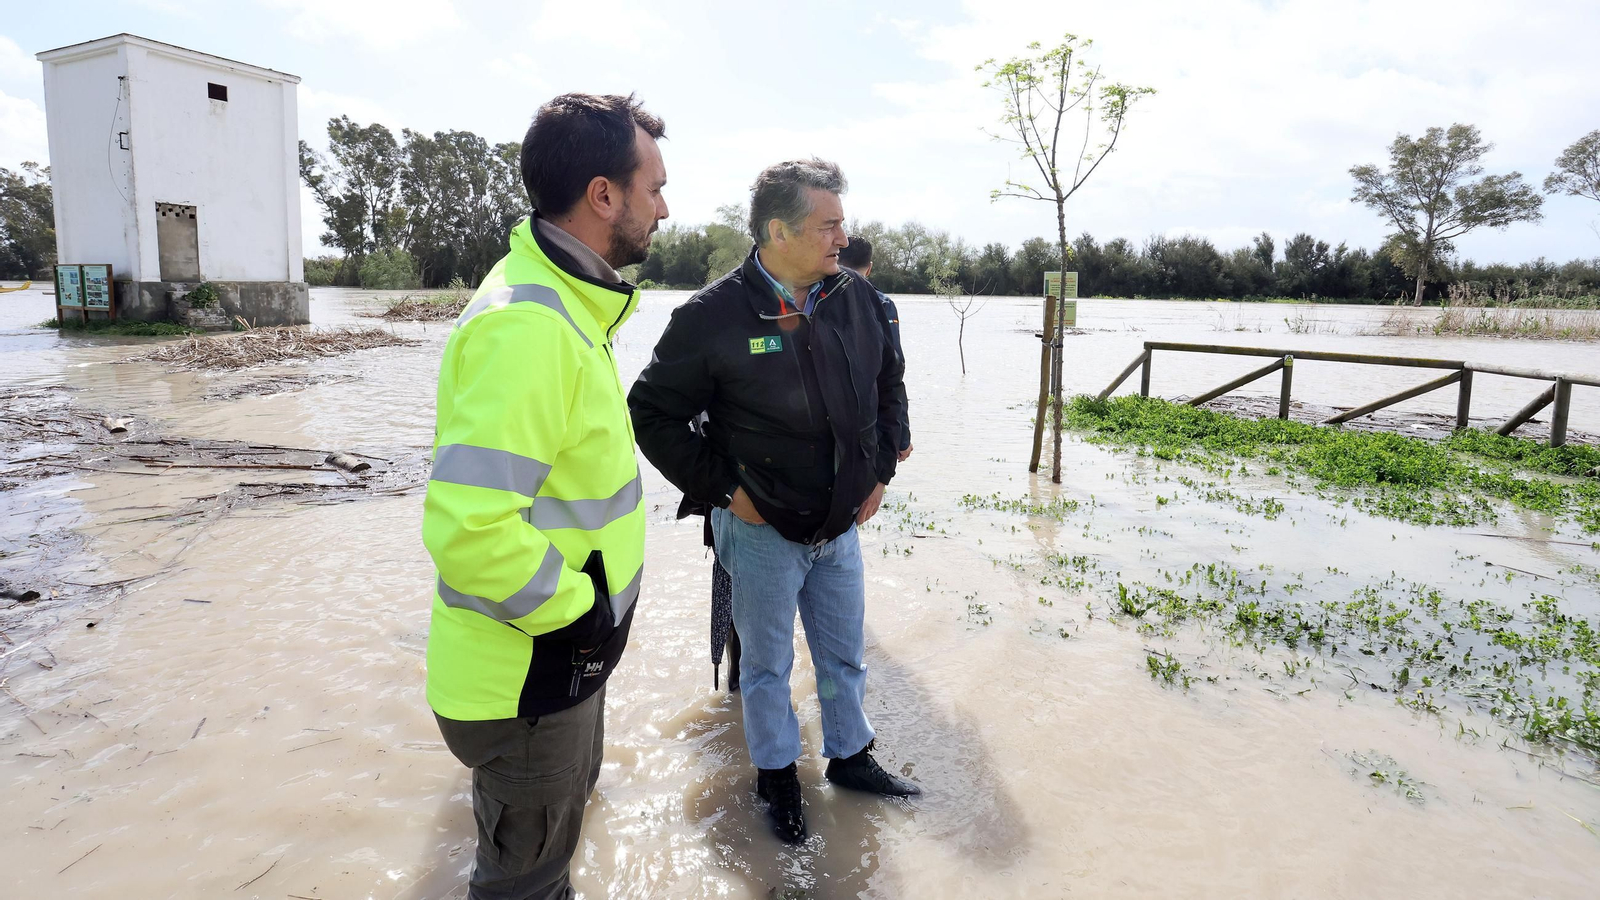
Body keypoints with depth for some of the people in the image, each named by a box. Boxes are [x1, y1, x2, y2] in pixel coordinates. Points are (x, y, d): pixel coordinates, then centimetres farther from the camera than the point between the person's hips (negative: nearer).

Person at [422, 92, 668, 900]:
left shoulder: (560, 304, 7)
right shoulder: (525, 327, -28)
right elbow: (468, 527, -33)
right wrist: (578, 613, -20)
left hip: (565, 657, 9)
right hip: (529, 677, -9)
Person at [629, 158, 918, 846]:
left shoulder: (858, 299, -3)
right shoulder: (713, 316, -18)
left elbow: (889, 384, 14)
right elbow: (653, 413, -11)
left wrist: (881, 468, 8)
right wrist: (721, 488, -13)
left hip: (842, 525, 4)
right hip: (761, 531, -4)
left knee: (846, 658, 21)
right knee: (767, 666, 15)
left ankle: (849, 756, 45)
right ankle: (776, 774, 39)